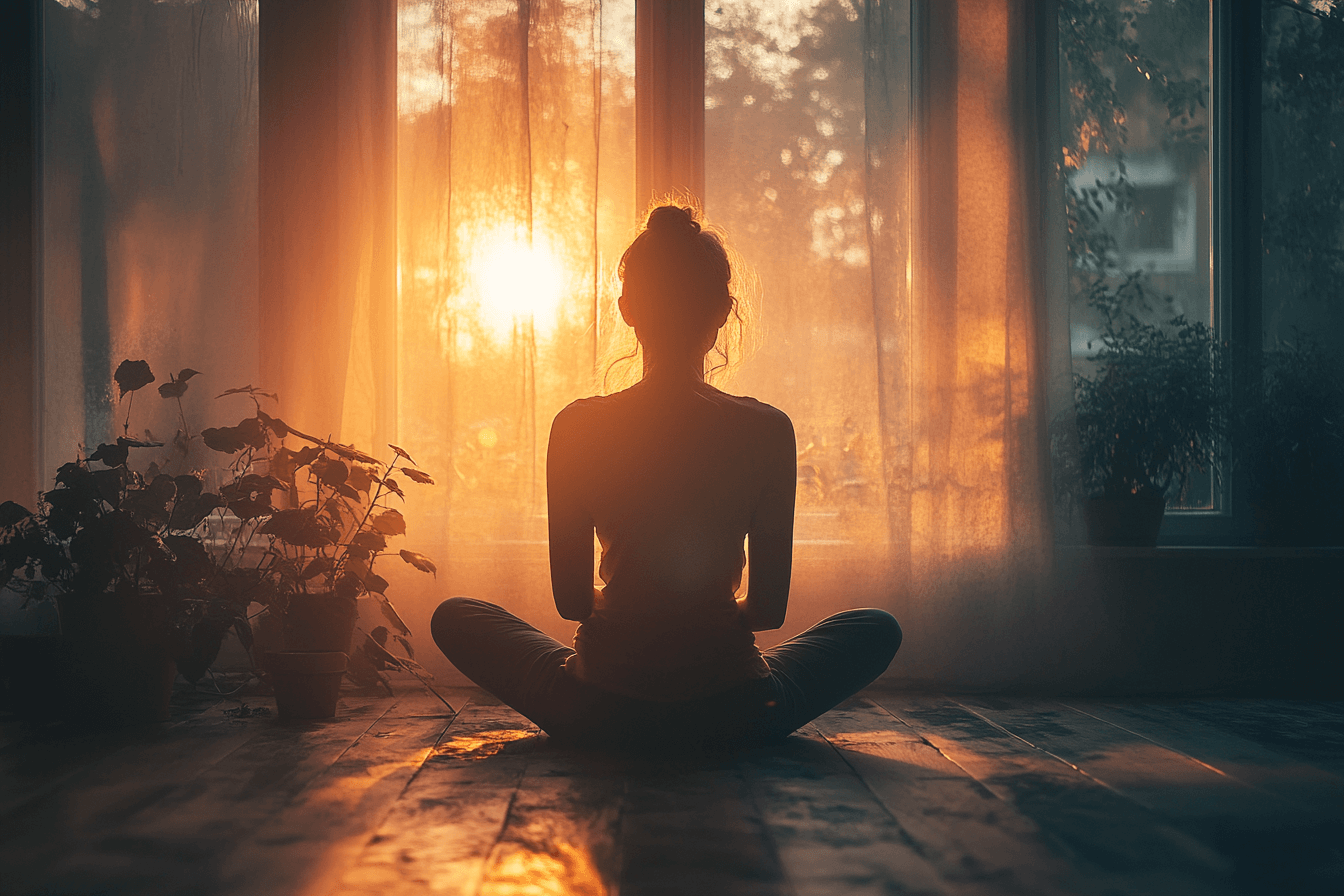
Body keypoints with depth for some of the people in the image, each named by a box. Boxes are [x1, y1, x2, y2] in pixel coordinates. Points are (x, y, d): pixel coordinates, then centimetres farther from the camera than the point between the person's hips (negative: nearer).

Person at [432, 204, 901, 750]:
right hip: (731, 720, 0)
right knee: (878, 631, 28)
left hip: (599, 719, 0)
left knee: (454, 618, 26)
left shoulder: (578, 427, -7)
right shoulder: (766, 431, -9)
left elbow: (571, 599, 0)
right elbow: (769, 609, -2)